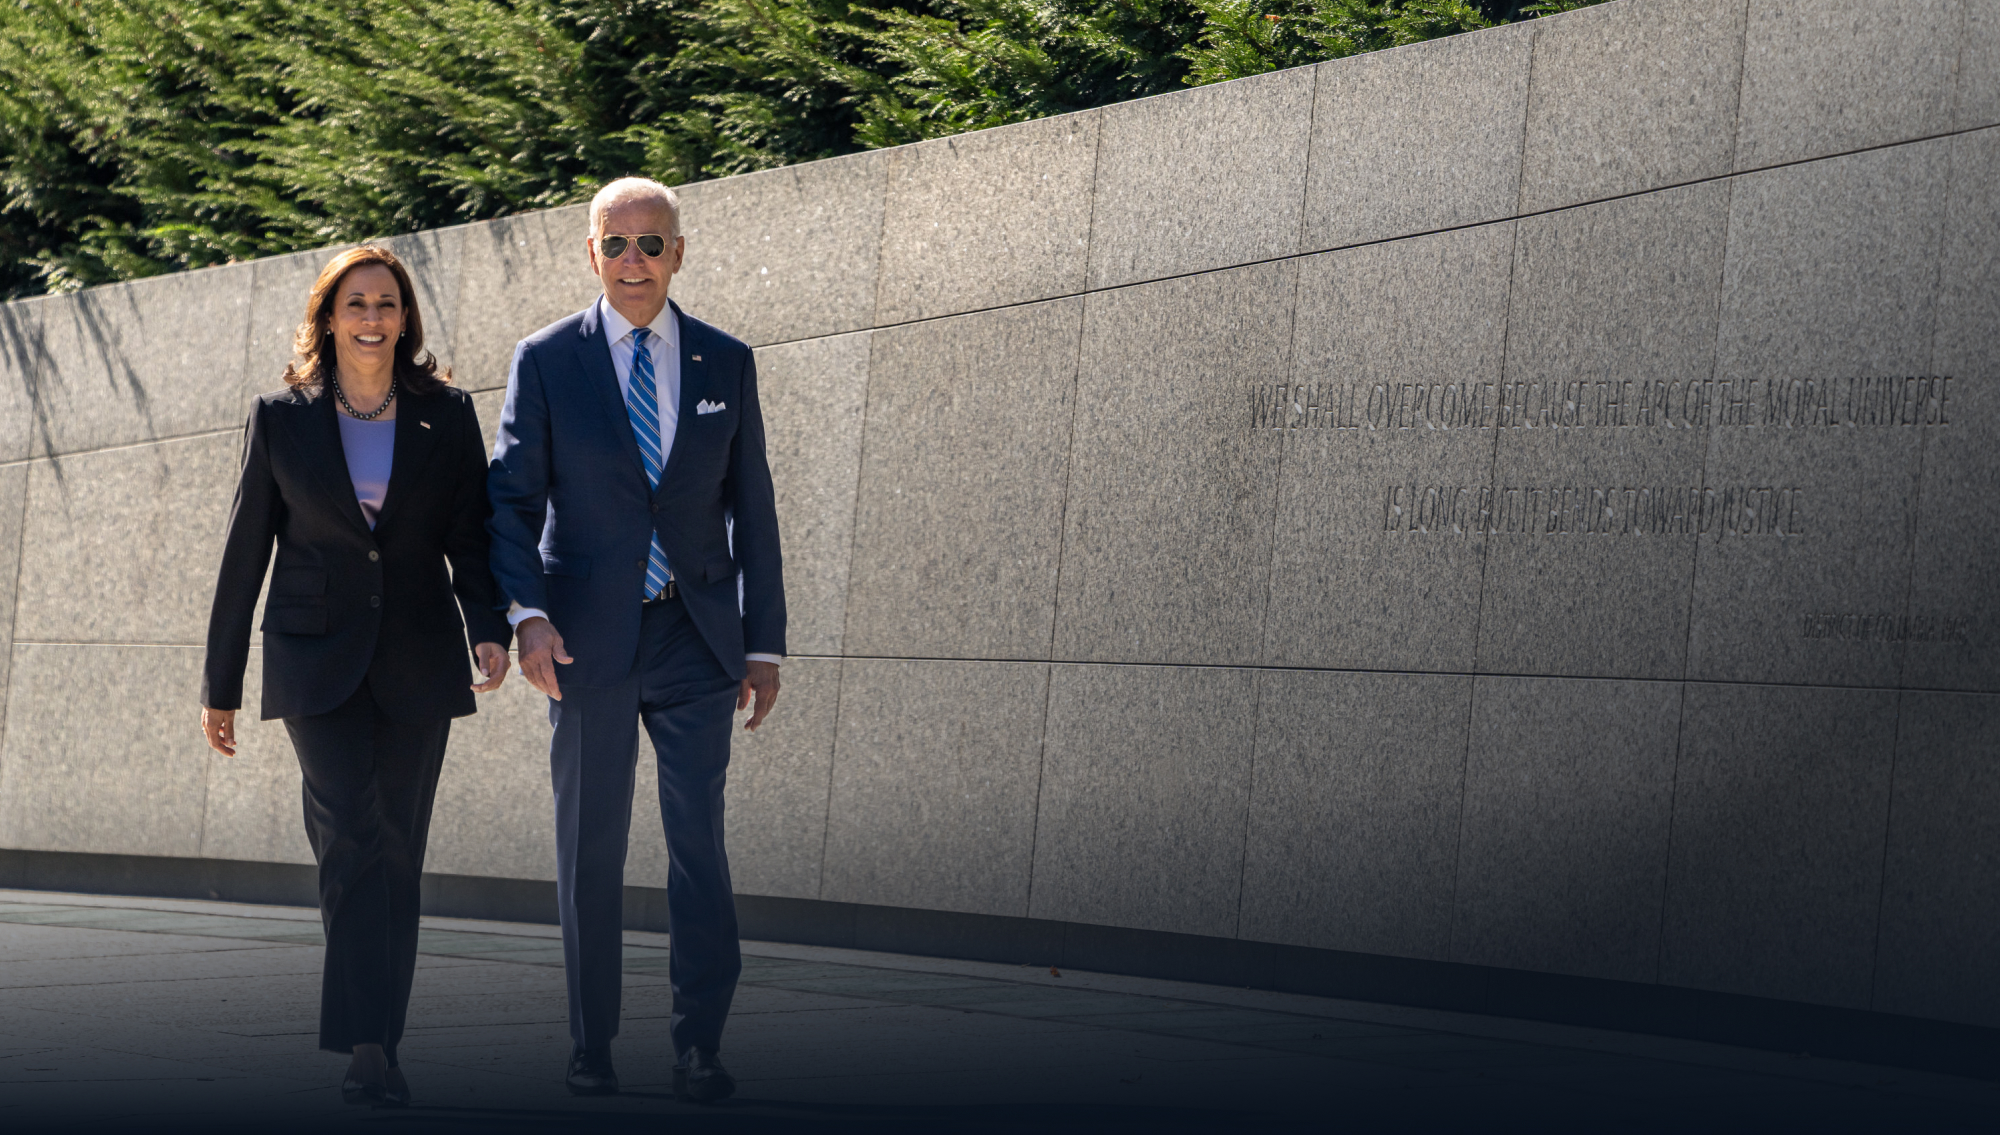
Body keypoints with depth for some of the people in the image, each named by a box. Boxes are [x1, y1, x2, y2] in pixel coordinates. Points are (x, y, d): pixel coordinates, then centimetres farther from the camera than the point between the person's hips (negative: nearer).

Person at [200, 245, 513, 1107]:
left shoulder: (447, 416, 6)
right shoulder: (282, 418, 3)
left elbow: (471, 536, 5)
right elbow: (245, 551, 6)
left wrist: (489, 625, -15)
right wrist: (221, 684, 7)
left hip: (417, 662, 2)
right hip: (318, 656, -2)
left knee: (397, 854, 5)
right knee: (354, 837, -16)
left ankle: (376, 1038, 15)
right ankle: (368, 1046, -18)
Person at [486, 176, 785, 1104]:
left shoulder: (725, 363, 6)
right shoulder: (546, 360, 1)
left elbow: (752, 509, 9)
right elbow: (511, 498, 0)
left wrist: (763, 643, 5)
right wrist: (528, 615, -15)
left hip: (695, 640, 1)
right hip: (588, 640, -1)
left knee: (700, 840, -5)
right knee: (590, 848, 7)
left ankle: (700, 1045, 1)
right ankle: (591, 1045, 16)